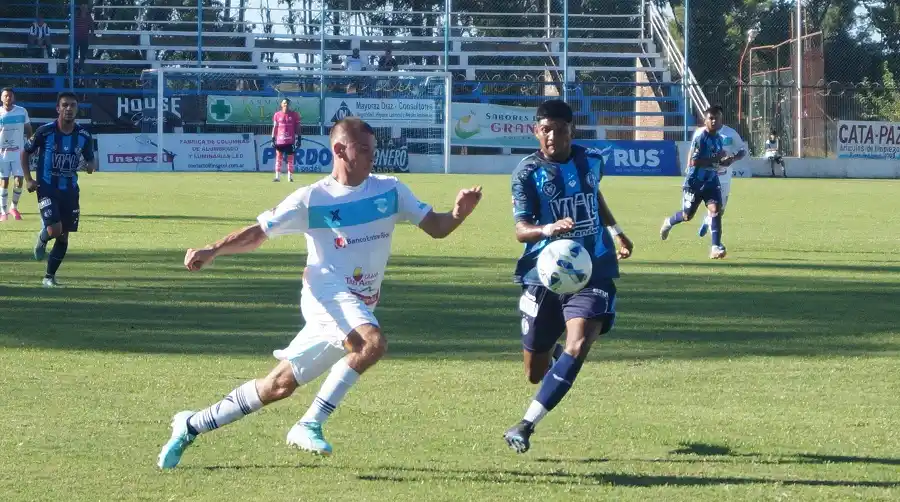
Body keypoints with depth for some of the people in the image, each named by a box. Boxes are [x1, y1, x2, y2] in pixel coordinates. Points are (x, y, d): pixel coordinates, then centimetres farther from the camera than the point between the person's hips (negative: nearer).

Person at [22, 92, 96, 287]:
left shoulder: (83, 136, -4)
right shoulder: (45, 132, -13)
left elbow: (91, 160, 9)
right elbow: (25, 153, 1)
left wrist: (91, 165, -16)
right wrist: (28, 179, -7)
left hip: (70, 190, 4)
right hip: (47, 189, -4)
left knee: (64, 236, 5)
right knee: (54, 229, -20)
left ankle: (50, 277, 19)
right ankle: (42, 239, 18)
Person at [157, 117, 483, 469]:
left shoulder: (390, 191, 7)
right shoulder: (312, 199, -3)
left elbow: (436, 227, 7)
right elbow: (257, 234, 1)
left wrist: (458, 214, -15)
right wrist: (212, 252, -13)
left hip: (360, 307, 5)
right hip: (327, 294, -5)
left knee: (280, 385, 6)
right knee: (372, 342, -34)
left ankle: (192, 425, 20)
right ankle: (309, 426, -24)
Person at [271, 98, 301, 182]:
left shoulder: (294, 114, 3)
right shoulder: (277, 115, 6)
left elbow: (297, 127, 4)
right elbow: (275, 127, 7)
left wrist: (298, 138, -2)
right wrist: (273, 139, 3)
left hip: (290, 140, -1)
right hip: (280, 140, 1)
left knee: (290, 159, 2)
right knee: (278, 158, -1)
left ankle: (290, 177, 7)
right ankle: (277, 176, 0)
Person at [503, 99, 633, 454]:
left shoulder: (591, 162, 4)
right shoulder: (528, 172, -7)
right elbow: (521, 229, -15)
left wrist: (616, 232, 26)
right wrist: (546, 229, -35)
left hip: (593, 271, 1)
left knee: (577, 348, -24)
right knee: (535, 373, 8)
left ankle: (526, 425, -19)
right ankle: (552, 349, 48)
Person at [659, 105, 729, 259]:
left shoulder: (719, 139, 6)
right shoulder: (700, 138, -17)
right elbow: (693, 162, -24)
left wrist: (725, 161, -1)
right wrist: (714, 159, -28)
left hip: (712, 181, 5)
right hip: (695, 182, -5)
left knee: (715, 209, -16)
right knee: (687, 215, 8)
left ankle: (716, 247, -17)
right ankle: (669, 222, 42)